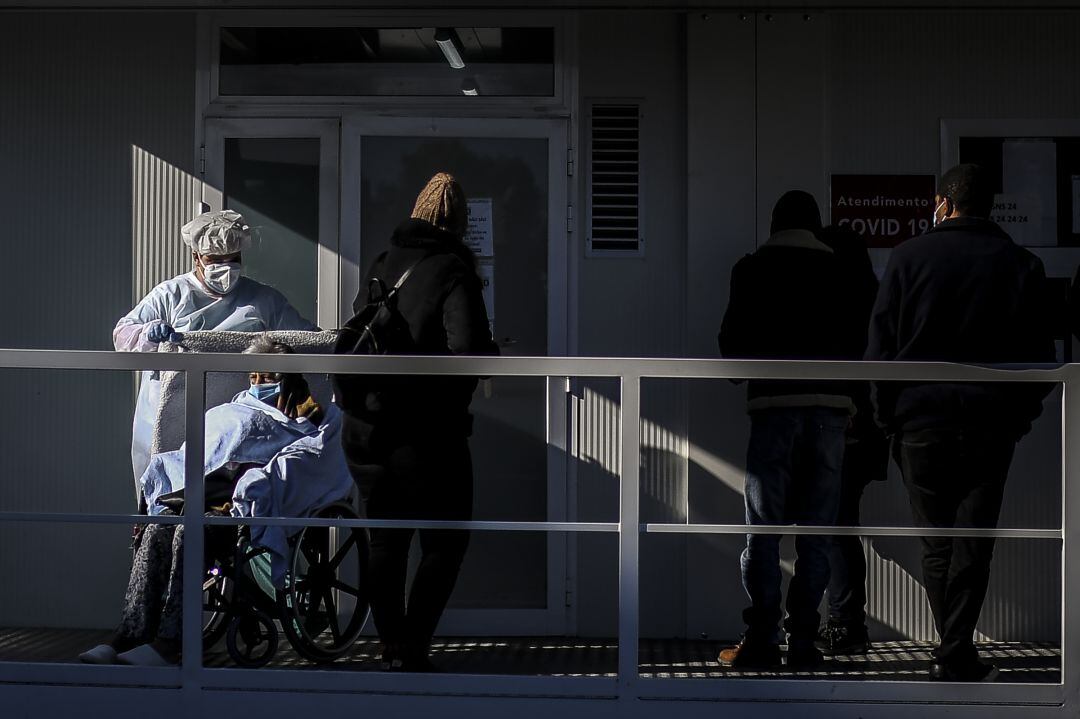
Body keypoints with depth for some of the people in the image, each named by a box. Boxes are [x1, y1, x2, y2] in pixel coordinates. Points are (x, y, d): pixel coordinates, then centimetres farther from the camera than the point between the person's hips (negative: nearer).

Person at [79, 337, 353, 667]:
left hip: (247, 504, -5)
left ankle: (168, 642, -46)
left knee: (188, 532, -36)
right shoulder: (223, 414, 39)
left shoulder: (307, 419, 24)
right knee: (156, 531, -30)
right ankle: (131, 634, -41)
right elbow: (187, 460, 30)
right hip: (197, 497, 5)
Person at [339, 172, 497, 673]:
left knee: (385, 541, 16)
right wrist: (491, 355, -2)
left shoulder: (384, 264, 8)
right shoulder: (453, 271, -12)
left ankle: (392, 648, 21)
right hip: (426, 433, -6)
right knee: (444, 543, 7)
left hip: (365, 429, 6)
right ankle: (411, 650, 2)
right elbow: (470, 349, -22)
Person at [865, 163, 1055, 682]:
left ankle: (953, 654, 11)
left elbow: (880, 344, -1)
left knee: (936, 541, 9)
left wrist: (887, 414, 5)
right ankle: (957, 656, 2)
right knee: (974, 541, 5)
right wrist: (1021, 415, 13)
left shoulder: (909, 256, 0)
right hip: (992, 425, 1)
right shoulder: (1023, 265, 4)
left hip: (922, 419, -1)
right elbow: (1040, 355, 5)